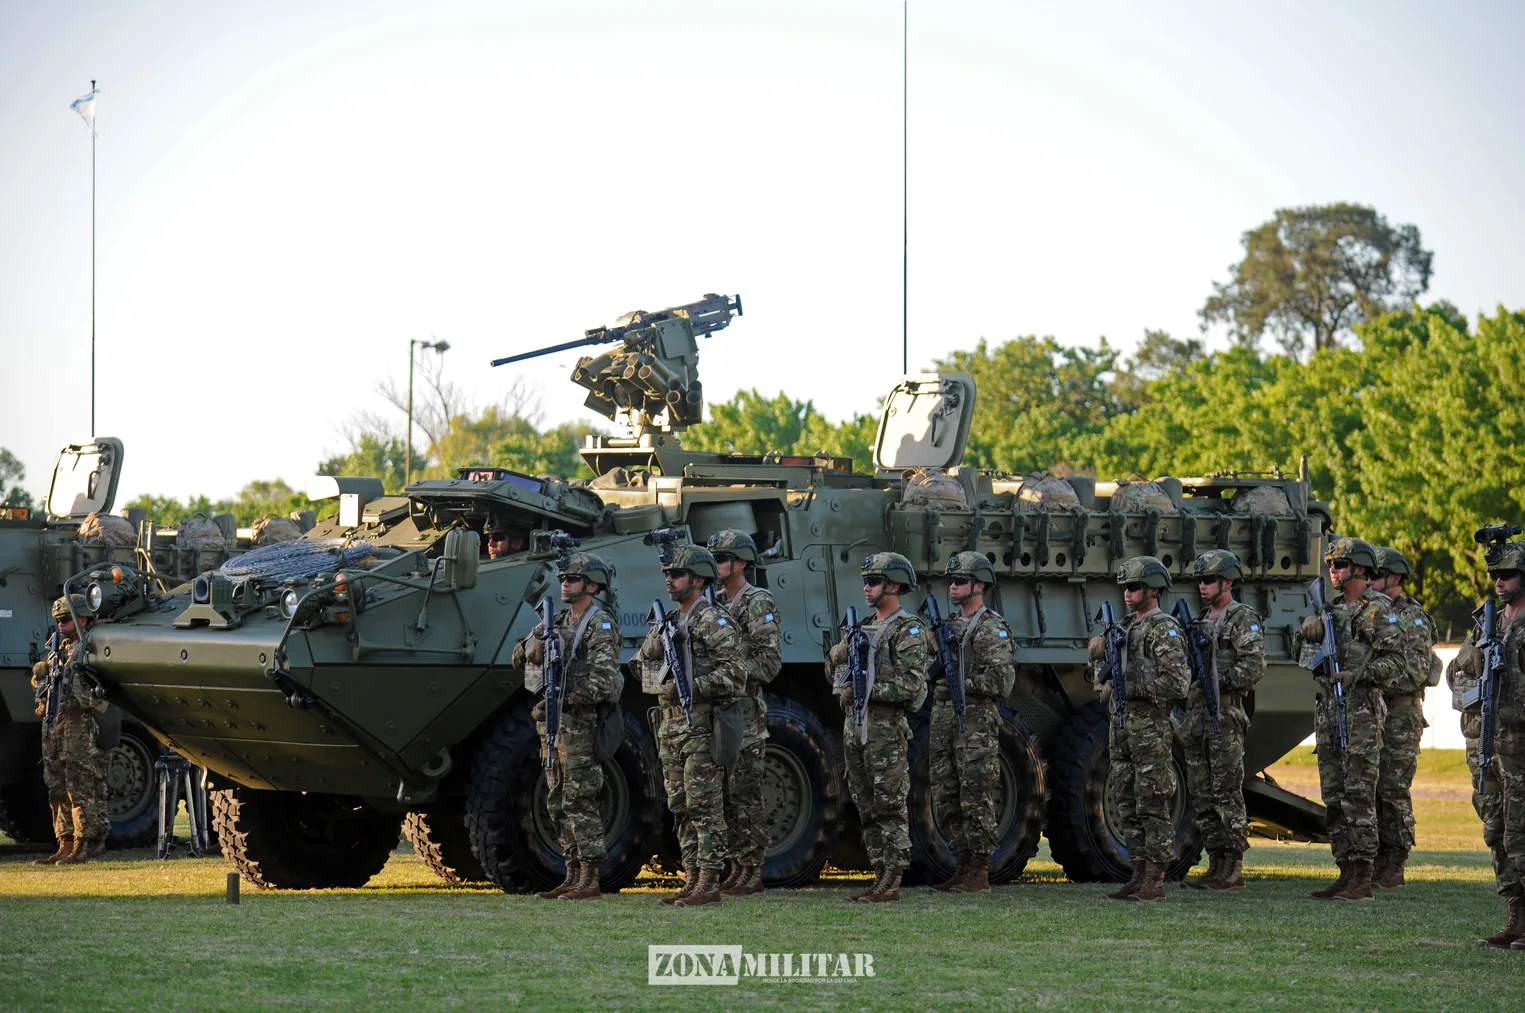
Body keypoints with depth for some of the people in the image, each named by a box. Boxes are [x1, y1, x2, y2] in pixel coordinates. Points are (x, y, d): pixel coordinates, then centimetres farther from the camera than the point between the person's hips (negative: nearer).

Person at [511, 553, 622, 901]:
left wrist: (567, 699, -24)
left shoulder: (601, 626, -9)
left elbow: (603, 680, -18)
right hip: (553, 726, 9)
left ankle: (590, 881, -8)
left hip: (580, 725, -9)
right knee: (558, 805, 10)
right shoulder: (559, 623, 17)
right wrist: (538, 643, -11)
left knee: (580, 804, -9)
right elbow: (520, 655, 11)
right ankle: (573, 877, 14)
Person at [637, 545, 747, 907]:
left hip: (702, 728, -9)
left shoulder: (714, 622, -10)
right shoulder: (670, 622, 16)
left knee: (705, 808, -7)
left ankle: (709, 884, -6)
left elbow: (735, 674, -18)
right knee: (682, 809, 10)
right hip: (672, 726, 9)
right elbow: (646, 658, 28)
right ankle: (692, 880, 14)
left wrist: (691, 686, -22)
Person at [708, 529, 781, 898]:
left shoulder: (759, 605, -8)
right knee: (726, 797, 8)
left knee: (745, 795, -7)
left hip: (744, 712, -8)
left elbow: (770, 661, -13)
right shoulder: (715, 604, 16)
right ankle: (738, 867, 13)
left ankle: (752, 873, -5)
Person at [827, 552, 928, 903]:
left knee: (890, 808, -7)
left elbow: (912, 684, -17)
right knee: (867, 808, 9)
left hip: (886, 728, -8)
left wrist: (866, 690, -18)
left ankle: (891, 884, -7)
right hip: (853, 726, 8)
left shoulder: (907, 631, -7)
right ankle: (880, 878, 14)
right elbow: (835, 676, 22)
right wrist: (837, 655, 0)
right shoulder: (862, 628, 18)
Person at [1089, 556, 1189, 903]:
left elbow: (1176, 681, -19)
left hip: (1150, 727, -9)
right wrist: (1101, 653, 4)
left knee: (1153, 806, -7)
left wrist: (1130, 686, -16)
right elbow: (1104, 678, 25)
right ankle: (1139, 876, 13)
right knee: (1126, 805, 9)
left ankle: (1155, 882, -5)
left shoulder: (1164, 630, -9)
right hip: (1120, 726, 9)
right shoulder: (1126, 628, 18)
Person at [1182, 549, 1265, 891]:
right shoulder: (1200, 621, 20)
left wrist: (1220, 683, -18)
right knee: (1202, 796, 8)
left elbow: (1254, 666, -16)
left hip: (1225, 717, -8)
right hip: (1196, 718, 9)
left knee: (1226, 794, -8)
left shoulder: (1244, 619, -5)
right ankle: (1216, 866, 13)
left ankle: (1233, 871, -6)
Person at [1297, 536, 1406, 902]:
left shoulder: (1379, 610, -5)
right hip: (1327, 710, 8)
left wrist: (1358, 675, -22)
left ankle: (1363, 880, -9)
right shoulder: (1329, 609, 16)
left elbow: (1394, 662, -11)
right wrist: (1310, 631, -1)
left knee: (1358, 796, -9)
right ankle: (1346, 872, 13)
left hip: (1361, 711, -8)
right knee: (1334, 798, 8)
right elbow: (1305, 656, 19)